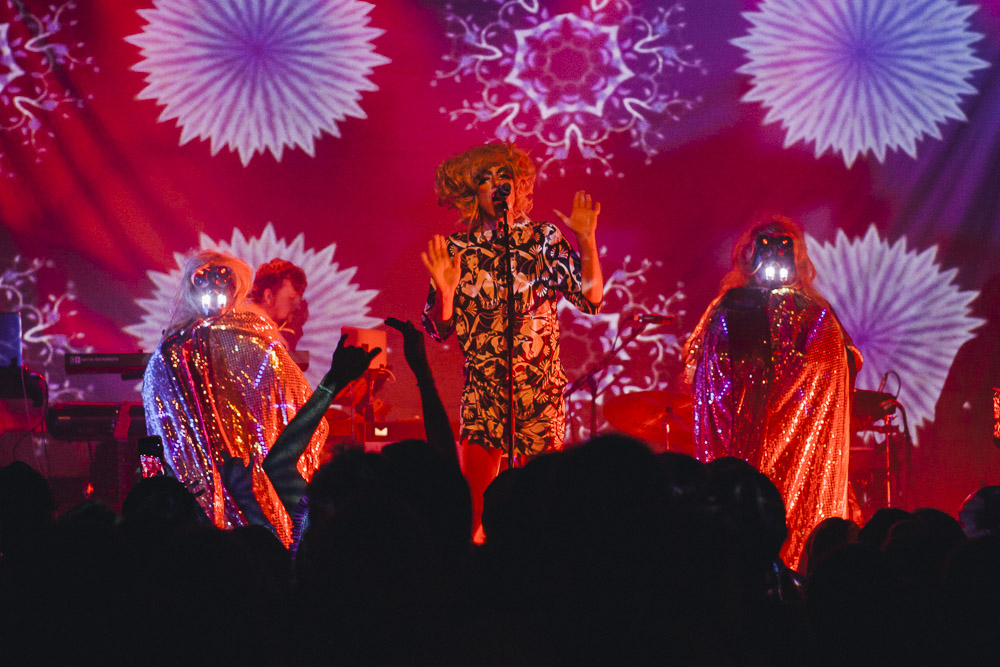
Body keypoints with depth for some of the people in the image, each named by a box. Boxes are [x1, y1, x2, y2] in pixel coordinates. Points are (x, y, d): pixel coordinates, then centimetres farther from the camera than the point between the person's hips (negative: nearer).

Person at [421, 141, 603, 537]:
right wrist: (444, 290, -14)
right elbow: (439, 329, 4)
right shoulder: (457, 250, 4)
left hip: (542, 386, 1)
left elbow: (591, 298, -2)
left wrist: (586, 240, -10)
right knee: (474, 497, -12)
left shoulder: (545, 240, 4)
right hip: (484, 388, 0)